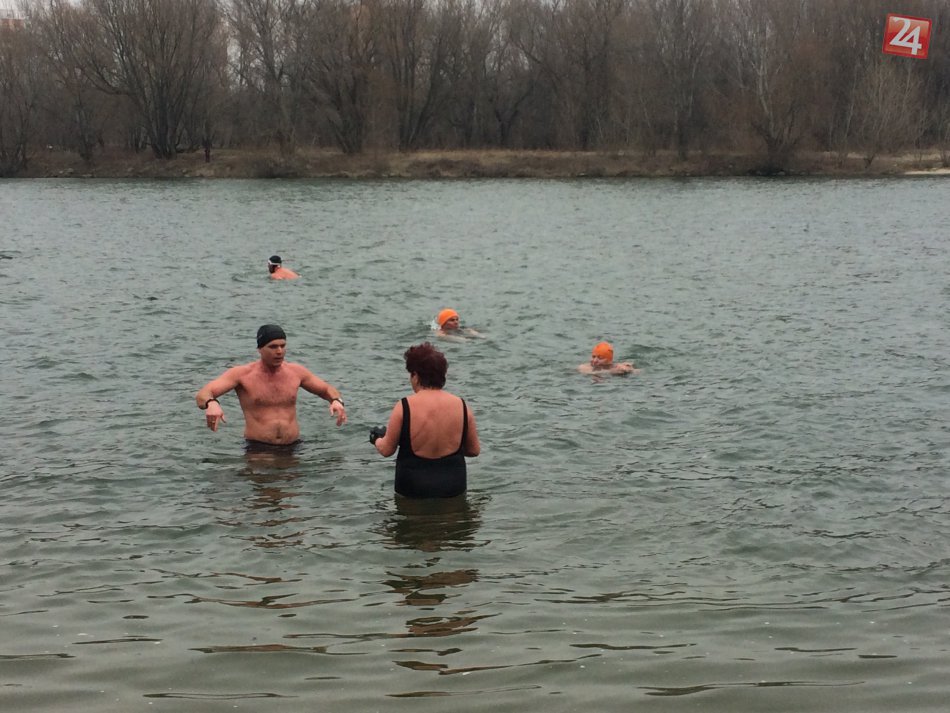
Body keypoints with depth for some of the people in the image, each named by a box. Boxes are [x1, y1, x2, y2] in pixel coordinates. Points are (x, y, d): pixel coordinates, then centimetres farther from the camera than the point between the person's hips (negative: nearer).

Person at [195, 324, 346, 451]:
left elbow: (327, 390, 22)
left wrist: (336, 401, -3)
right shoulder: (242, 374, -3)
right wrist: (211, 404, -36)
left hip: (293, 448, 4)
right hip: (257, 449, -4)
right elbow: (202, 395, -11)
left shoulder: (296, 372, 8)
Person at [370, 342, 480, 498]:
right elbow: (474, 450, 8)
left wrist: (377, 439, 22)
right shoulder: (461, 405, -2)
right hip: (454, 488, 3)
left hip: (413, 488, -3)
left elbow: (386, 450, 0)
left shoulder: (404, 407, -10)